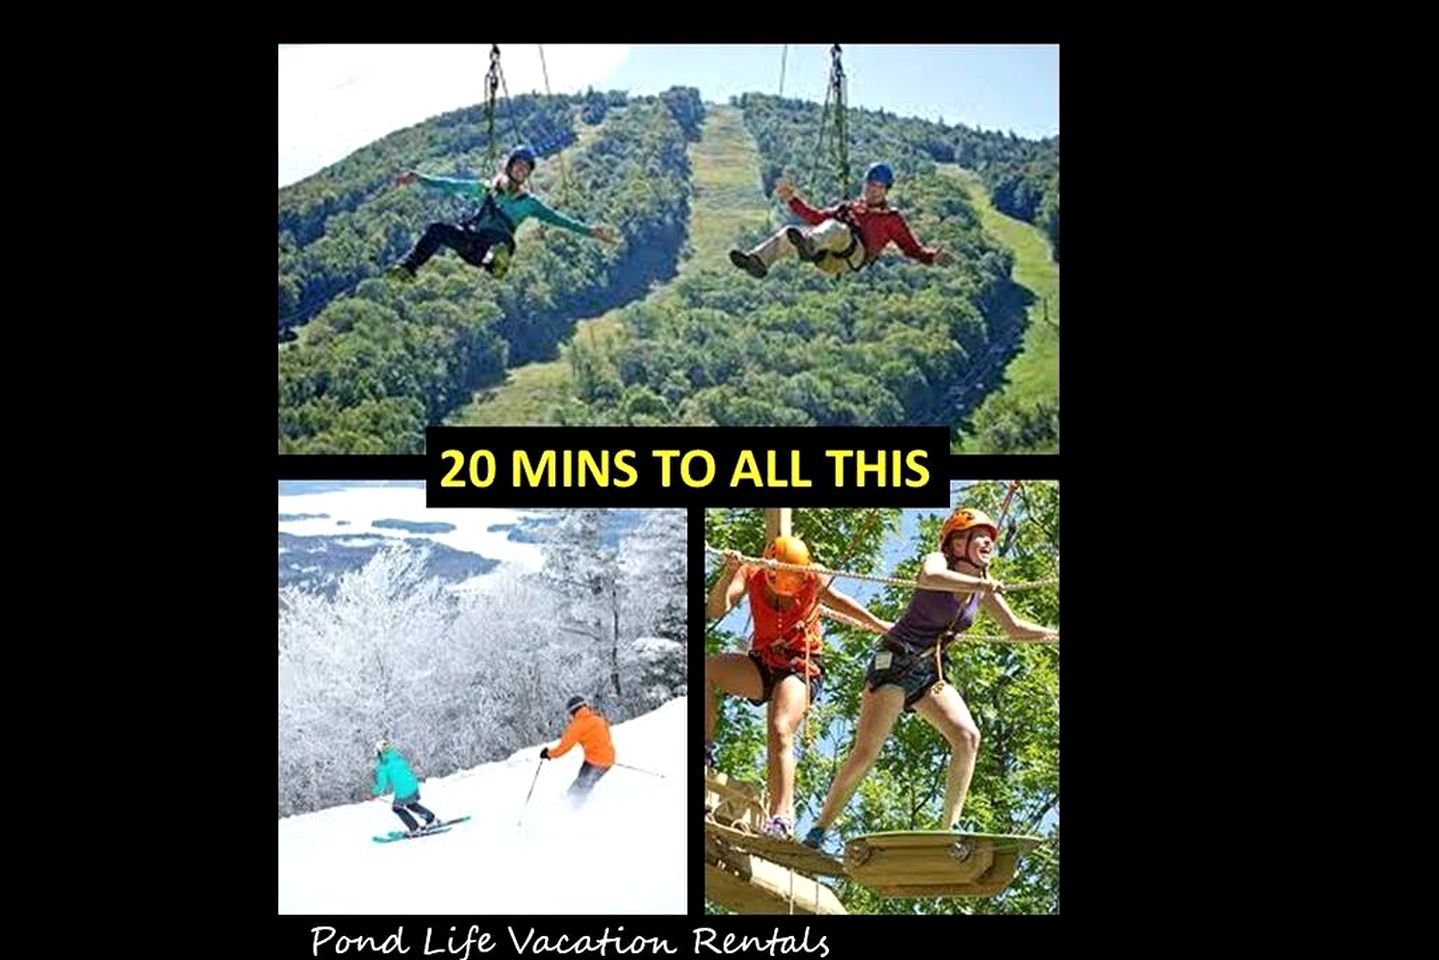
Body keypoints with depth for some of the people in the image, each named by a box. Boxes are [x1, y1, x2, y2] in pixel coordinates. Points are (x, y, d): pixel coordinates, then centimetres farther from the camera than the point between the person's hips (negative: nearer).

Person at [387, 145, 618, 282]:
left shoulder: (529, 202, 22)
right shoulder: (485, 189, 25)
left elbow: (557, 218, 15)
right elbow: (450, 186, 22)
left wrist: (588, 231, 5)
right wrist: (419, 178, 13)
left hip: (495, 242, -3)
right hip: (471, 240, 3)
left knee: (503, 238, -41)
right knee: (437, 229, -26)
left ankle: (496, 259, -75)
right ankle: (407, 267, -33)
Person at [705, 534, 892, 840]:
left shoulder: (813, 582, -12)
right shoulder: (751, 576, -10)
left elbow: (839, 601, 10)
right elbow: (715, 610, -22)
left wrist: (879, 625, 19)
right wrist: (728, 573, -39)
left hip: (802, 666, -3)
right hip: (762, 664, 3)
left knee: (780, 731, -28)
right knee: (707, 668, -24)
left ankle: (782, 814, -34)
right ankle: (705, 748, -14)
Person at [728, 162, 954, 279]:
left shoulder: (891, 218, 25)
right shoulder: (849, 207, 38)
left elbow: (913, 248, 20)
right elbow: (816, 217, 40)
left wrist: (933, 257, 0)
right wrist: (792, 199, 33)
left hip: (854, 254, -5)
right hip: (826, 257, 5)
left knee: (834, 227, -38)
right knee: (789, 233, -23)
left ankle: (808, 246, -72)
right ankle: (757, 261, -48)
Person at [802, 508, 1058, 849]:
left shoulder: (983, 587, 7)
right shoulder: (939, 561, -11)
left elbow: (1014, 628, 18)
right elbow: (926, 578, -37)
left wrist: (1053, 634, 9)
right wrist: (978, 582, -39)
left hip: (929, 673, 6)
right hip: (895, 663, -6)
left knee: (968, 737, -14)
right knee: (866, 752, -11)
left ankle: (951, 826, -7)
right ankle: (819, 830, 2)